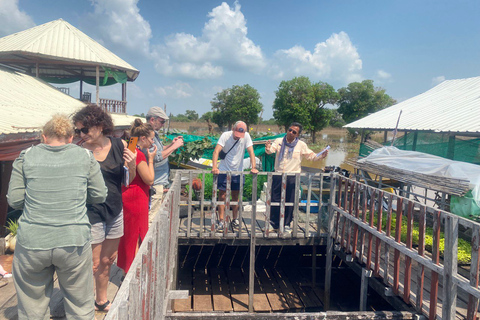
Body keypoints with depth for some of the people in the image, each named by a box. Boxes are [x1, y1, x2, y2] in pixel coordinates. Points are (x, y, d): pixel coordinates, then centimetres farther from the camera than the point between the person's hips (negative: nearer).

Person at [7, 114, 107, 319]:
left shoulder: (26, 156, 2)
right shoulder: (85, 157, 2)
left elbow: (14, 200, 3)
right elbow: (100, 195, 5)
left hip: (32, 243, 1)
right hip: (74, 242, 0)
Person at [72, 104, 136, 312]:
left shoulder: (119, 145, -3)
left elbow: (128, 182, 3)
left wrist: (131, 167, -15)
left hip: (115, 211, 5)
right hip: (91, 214, -4)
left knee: (108, 260, 20)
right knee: (93, 265, 5)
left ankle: (101, 300, 40)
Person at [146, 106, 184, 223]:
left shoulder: (154, 133, 14)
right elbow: (157, 157, -25)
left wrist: (171, 144, 9)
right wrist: (174, 146, -16)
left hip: (160, 183, 10)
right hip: (155, 185, -10)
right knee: (152, 217, -5)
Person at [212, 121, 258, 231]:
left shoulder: (246, 136, -8)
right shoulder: (225, 135, -12)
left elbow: (251, 152, -10)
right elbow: (216, 151, -20)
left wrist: (253, 167, -22)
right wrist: (214, 166, -34)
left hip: (238, 171, 2)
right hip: (224, 170, -2)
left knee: (236, 196, 10)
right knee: (222, 195, -1)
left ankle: (235, 220, 24)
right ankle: (221, 221, 6)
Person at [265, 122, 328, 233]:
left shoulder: (301, 145, 2)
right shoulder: (279, 141, 2)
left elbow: (311, 156, 8)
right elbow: (271, 150, -12)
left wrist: (321, 156, -10)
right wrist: (268, 148, -35)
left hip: (292, 177, 0)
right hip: (278, 176, 0)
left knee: (290, 202, 5)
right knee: (275, 200, 4)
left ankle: (287, 224, 22)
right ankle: (273, 223, 20)